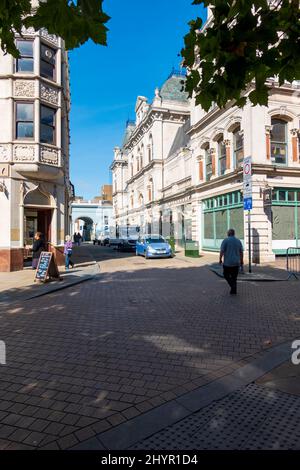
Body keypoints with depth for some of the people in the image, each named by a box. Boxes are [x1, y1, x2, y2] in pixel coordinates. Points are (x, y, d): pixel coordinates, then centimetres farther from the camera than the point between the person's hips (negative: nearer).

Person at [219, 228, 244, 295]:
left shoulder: (225, 240, -8)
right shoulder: (238, 241, 5)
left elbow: (222, 251, -13)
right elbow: (241, 252, 7)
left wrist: (220, 259, -2)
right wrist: (241, 261, 16)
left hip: (227, 262, -4)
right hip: (236, 262, 4)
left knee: (226, 275, 13)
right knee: (234, 277, 12)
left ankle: (233, 286, -7)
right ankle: (233, 291, 12)